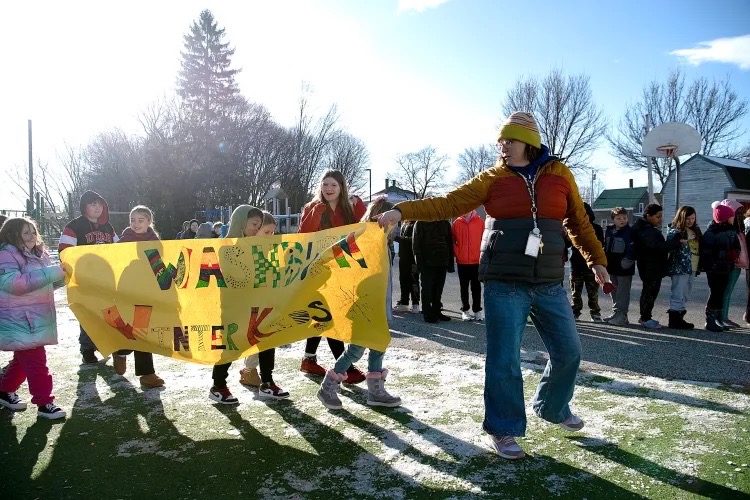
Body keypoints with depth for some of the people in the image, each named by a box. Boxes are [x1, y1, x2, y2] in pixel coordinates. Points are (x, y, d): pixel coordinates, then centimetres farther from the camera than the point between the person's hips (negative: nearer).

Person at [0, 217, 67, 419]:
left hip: (36, 317, 9)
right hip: (20, 319, -9)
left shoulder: (38, 254, 14)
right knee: (36, 361, -9)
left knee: (24, 359, 19)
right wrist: (50, 273, -27)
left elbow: (44, 284, 29)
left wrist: (61, 275, 7)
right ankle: (44, 403, -3)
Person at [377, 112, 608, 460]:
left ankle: (552, 408, 40)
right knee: (504, 357, -3)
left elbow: (578, 221, 16)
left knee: (568, 351, 12)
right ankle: (500, 430, 16)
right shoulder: (493, 178, 1)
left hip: (549, 283, 3)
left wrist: (596, 259, 19)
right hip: (504, 283, -3)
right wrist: (402, 211, -16)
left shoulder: (559, 174, 6)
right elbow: (447, 204, -6)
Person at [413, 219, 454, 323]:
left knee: (438, 289, 11)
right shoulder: (420, 223, -2)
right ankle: (427, 314, 8)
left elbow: (450, 244, 13)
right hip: (427, 263, -4)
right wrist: (419, 263, -13)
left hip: (442, 263, 4)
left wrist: (450, 263, 7)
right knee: (427, 289, 1)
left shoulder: (445, 223, 11)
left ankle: (437, 312, 21)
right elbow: (416, 245, -6)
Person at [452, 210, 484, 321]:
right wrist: (456, 253, -2)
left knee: (476, 287, 5)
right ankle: (465, 310, 17)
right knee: (464, 287, 9)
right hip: (462, 261, 1)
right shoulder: (456, 223, 1)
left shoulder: (480, 222, -1)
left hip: (476, 261, -1)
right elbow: (452, 241, 7)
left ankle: (477, 310, 12)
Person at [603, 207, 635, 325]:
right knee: (614, 292, 15)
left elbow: (633, 249, -16)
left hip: (624, 268, -7)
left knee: (623, 292, -3)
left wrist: (628, 260, -22)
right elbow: (605, 246, 19)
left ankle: (621, 316, 2)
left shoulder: (630, 232, -10)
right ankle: (616, 313, 26)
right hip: (612, 267, 7)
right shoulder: (609, 230, 9)